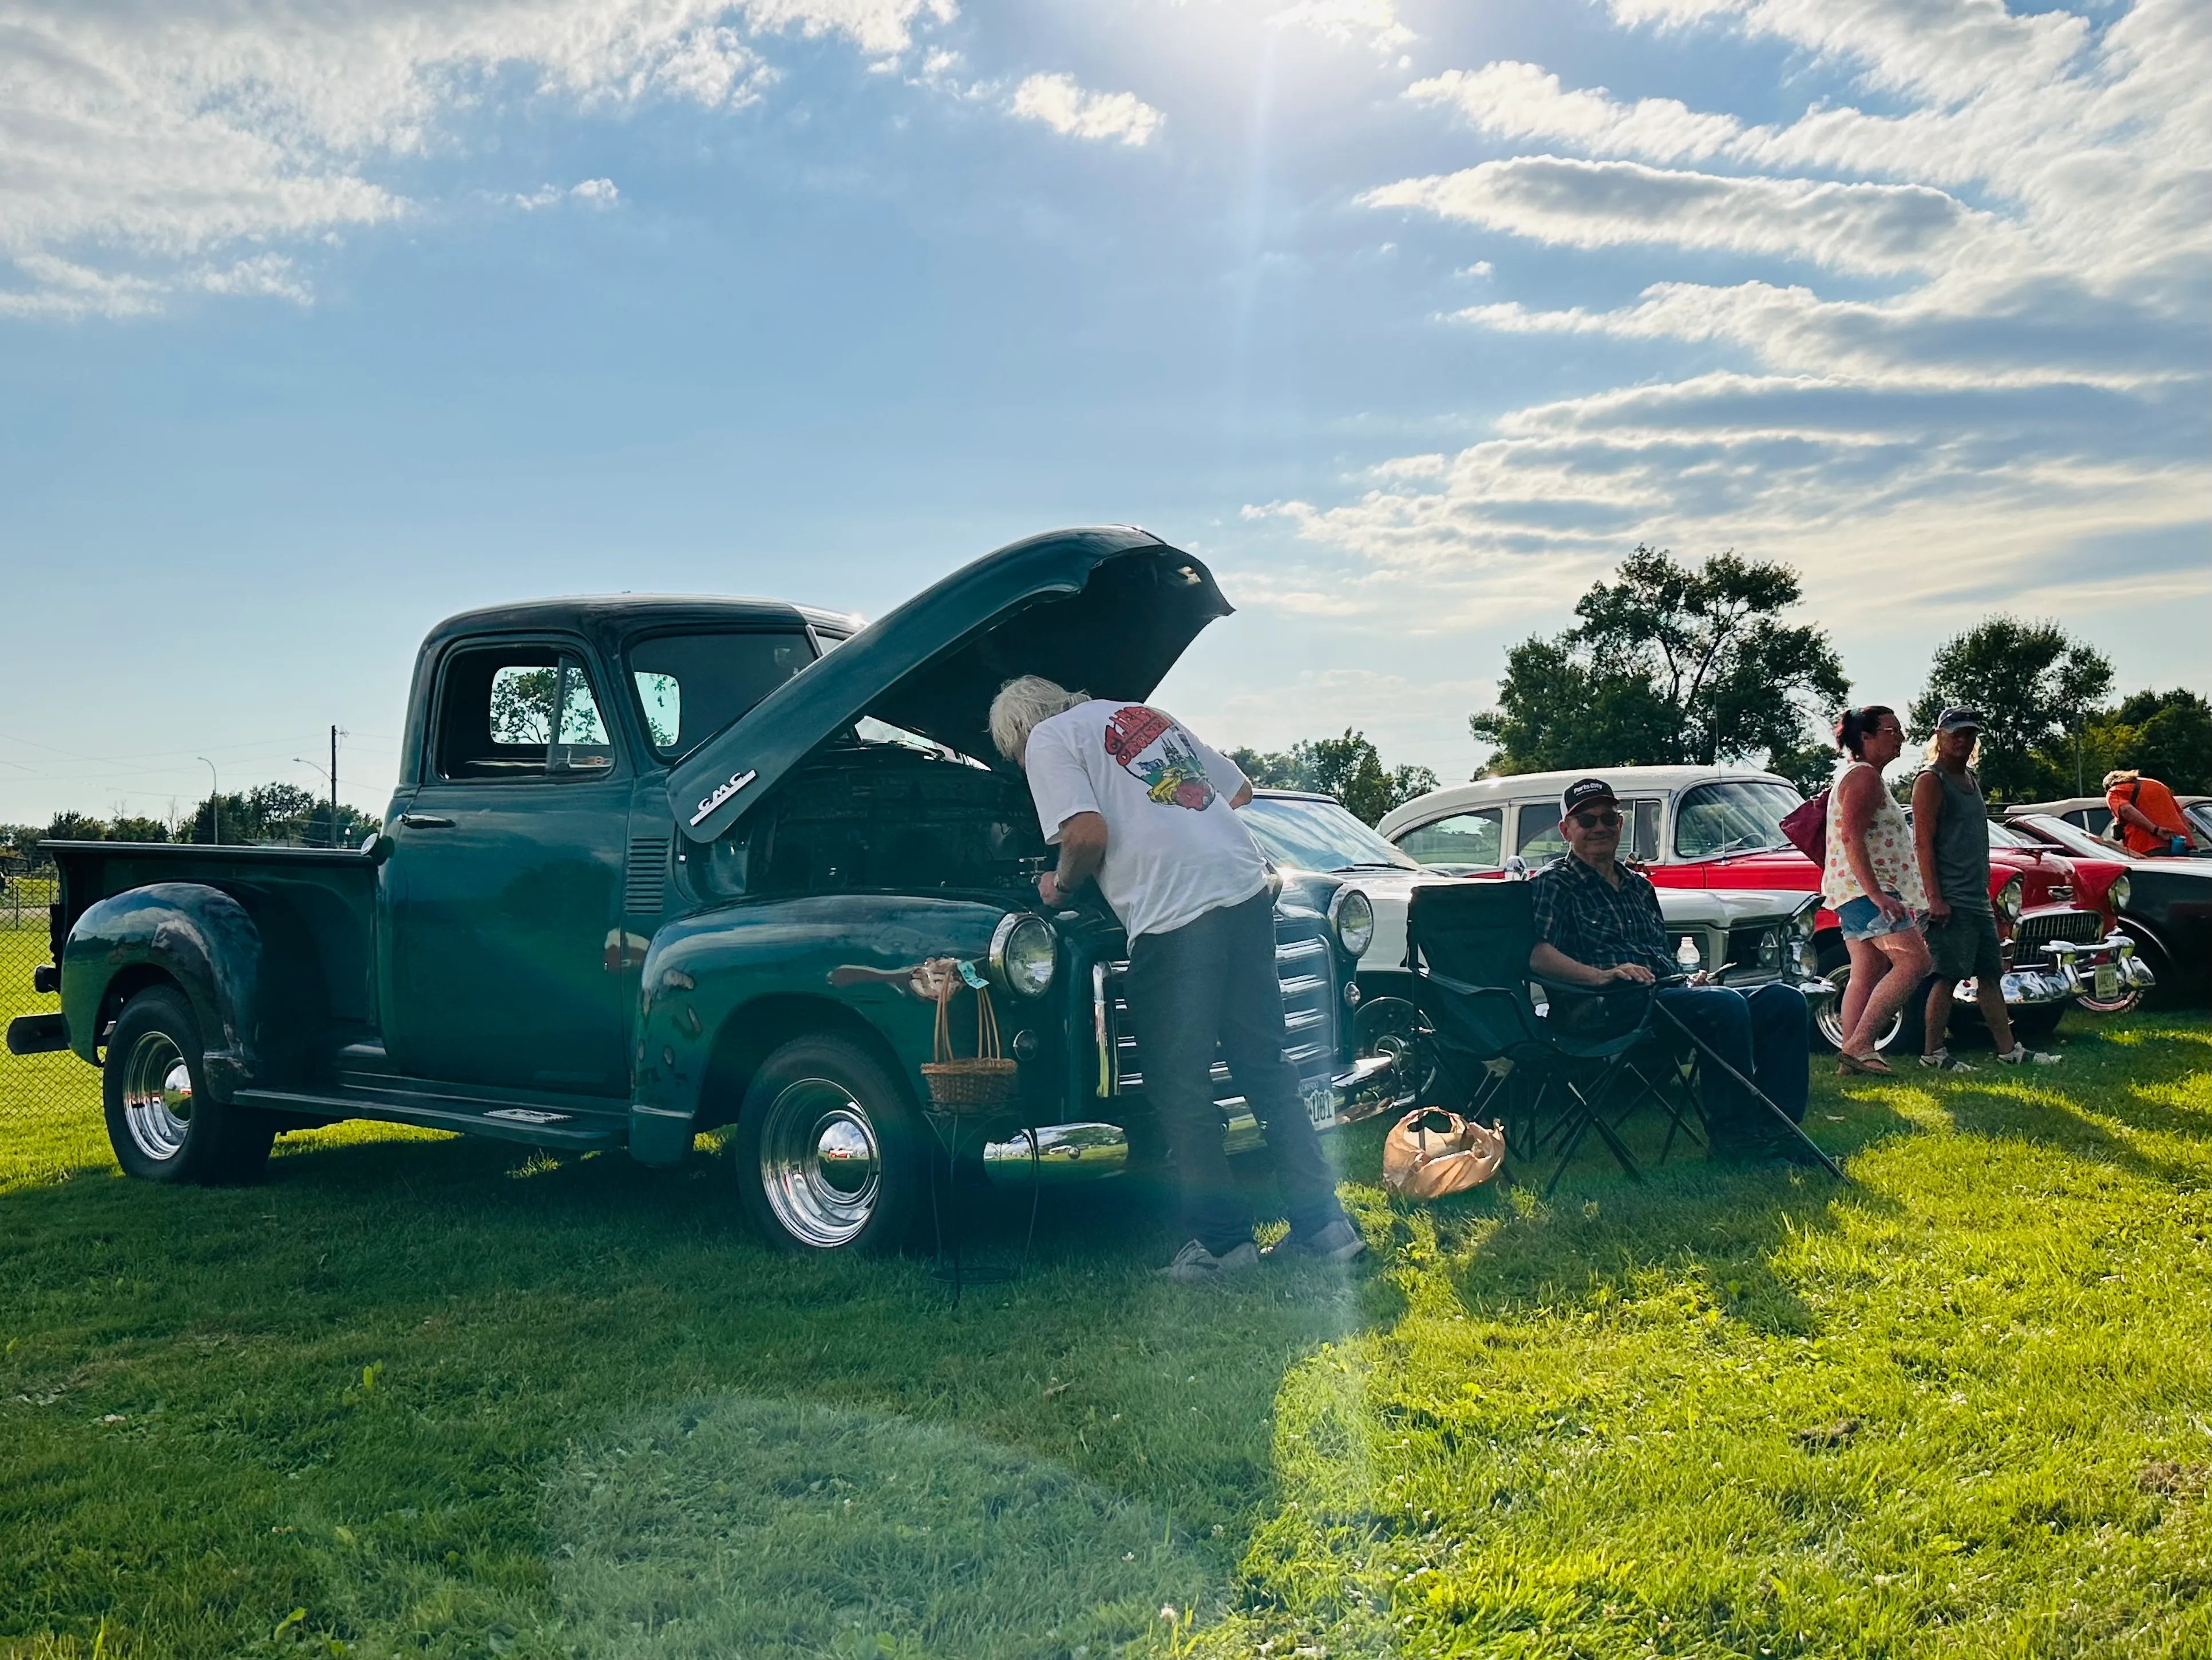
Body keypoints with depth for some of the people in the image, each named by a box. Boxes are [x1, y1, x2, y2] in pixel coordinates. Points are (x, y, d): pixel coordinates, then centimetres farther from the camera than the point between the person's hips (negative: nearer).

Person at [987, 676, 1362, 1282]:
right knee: (1265, 1066, 15)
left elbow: (1089, 834, -10)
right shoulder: (1149, 715, 26)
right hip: (1247, 888, 7)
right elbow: (1240, 789, 31)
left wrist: (1061, 884, 9)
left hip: (1175, 913, -7)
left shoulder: (1049, 740, 5)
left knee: (1179, 1088, 4)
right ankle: (1322, 1223, 17)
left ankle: (1222, 1239, 8)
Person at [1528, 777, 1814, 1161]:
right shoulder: (1553, 884, 4)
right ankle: (1734, 1136, -25)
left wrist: (1690, 980, 6)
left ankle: (1775, 1128, -16)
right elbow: (1535, 954, -14)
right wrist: (1599, 975, -28)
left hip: (1665, 993, 8)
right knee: (1726, 1005, -31)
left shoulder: (1639, 885, 28)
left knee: (1786, 1001, -9)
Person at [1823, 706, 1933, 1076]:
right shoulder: (1864, 776, -11)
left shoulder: (1859, 775, 22)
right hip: (1866, 888, -11)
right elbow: (1852, 838, -22)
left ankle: (1851, 1055, 3)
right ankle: (1859, 1045, -20)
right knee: (1914, 961, -16)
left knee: (1866, 975, 6)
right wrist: (1878, 895, -27)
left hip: (1861, 891, 11)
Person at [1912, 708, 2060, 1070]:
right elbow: (1923, 843, -15)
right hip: (1949, 901, -9)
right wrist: (1934, 898, -21)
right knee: (1947, 976, -7)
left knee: (1991, 975, 12)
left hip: (1977, 900, 9)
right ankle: (1933, 1052, -1)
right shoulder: (1931, 780, -8)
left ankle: (2008, 1048, 17)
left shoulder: (1971, 779, 18)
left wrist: (1987, 894, 20)